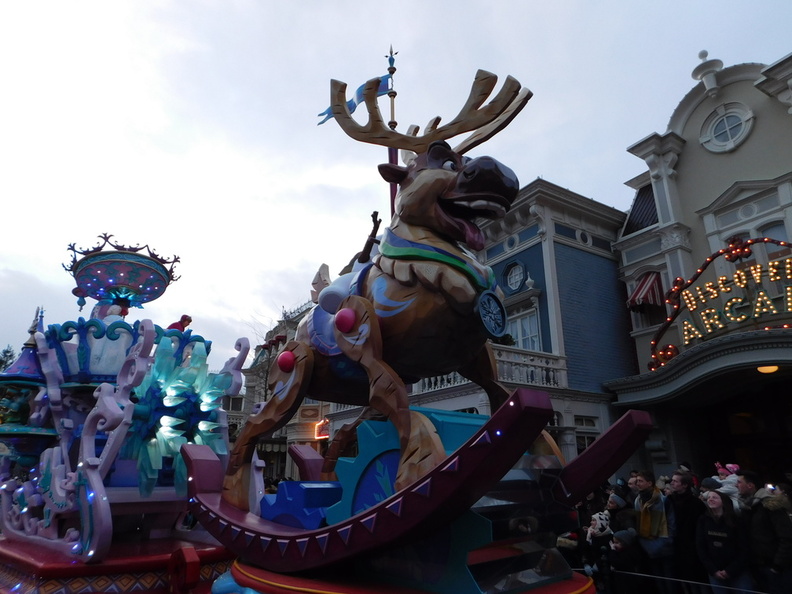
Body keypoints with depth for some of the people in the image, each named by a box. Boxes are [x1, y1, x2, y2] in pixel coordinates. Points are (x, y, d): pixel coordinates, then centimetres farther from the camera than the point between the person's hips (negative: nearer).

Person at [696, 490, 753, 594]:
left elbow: (744, 549, -5)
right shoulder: (703, 521, 0)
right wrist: (713, 570, -6)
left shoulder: (735, 521, -6)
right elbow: (700, 547, 0)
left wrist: (730, 570, -8)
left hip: (739, 572, -2)